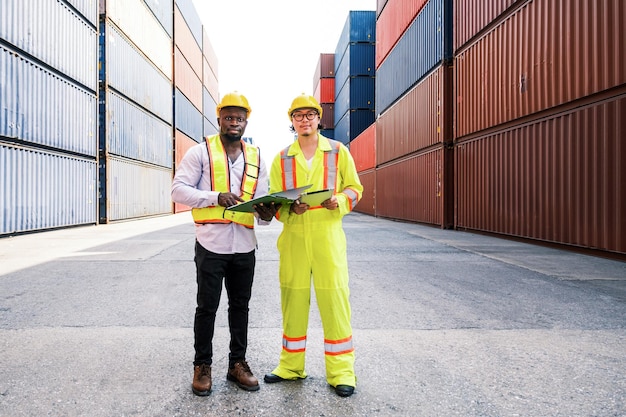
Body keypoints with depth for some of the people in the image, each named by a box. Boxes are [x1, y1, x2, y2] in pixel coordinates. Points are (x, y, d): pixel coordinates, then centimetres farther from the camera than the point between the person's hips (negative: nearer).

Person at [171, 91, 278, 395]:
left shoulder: (256, 157, 11)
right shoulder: (200, 152, -1)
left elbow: (261, 199, 10)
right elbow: (178, 189, -6)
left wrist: (265, 214, -13)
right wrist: (215, 197, -19)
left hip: (244, 245, 4)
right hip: (211, 243, -4)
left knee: (240, 305, 13)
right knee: (207, 307, 6)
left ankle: (237, 363, 27)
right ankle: (202, 366, 22)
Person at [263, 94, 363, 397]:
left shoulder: (338, 152, 7)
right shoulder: (281, 159, 11)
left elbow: (354, 188, 10)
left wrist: (339, 201, -11)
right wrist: (290, 208, -12)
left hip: (328, 235, -2)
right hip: (293, 236, 2)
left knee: (334, 300, -3)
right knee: (293, 300, 7)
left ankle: (340, 370, 11)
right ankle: (291, 365, 24)